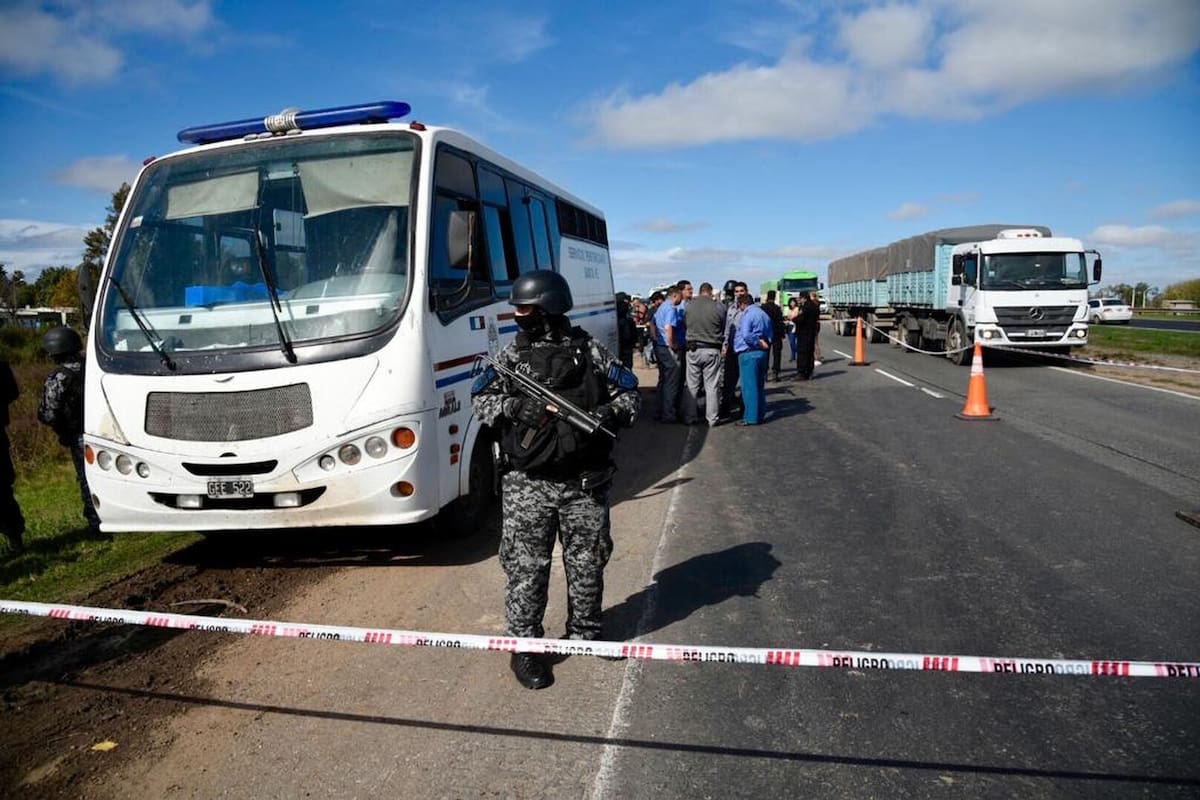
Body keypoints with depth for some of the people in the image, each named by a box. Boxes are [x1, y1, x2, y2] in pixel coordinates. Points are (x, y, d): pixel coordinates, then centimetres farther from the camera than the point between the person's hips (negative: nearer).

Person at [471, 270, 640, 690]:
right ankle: (524, 647, 18)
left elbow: (630, 394, 7)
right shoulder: (512, 353, 5)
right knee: (526, 567, 3)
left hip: (585, 482, 1)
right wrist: (515, 406, -16)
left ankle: (585, 634, 33)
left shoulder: (589, 351, 2)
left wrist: (610, 413, -15)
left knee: (588, 564, 13)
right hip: (528, 484, 0)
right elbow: (480, 400, 4)